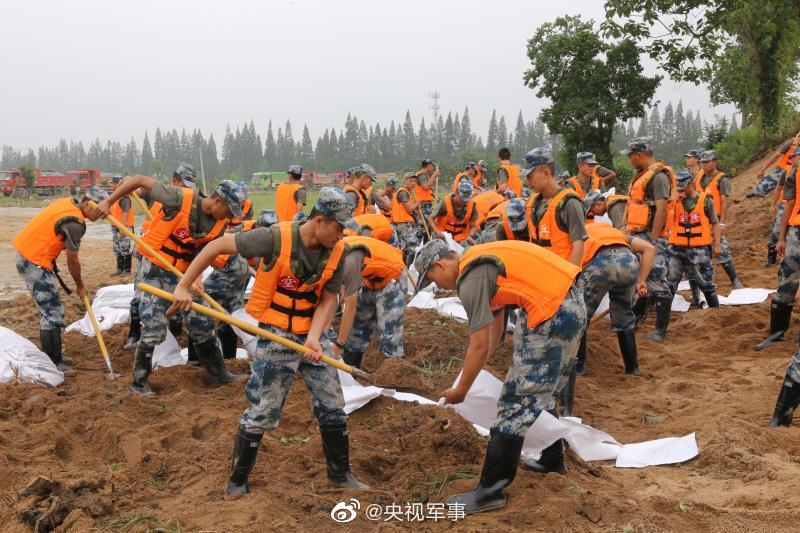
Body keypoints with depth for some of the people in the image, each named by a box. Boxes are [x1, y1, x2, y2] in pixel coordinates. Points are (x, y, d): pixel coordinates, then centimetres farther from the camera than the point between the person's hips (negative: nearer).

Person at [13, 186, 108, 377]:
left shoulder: (66, 202, 6)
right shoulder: (75, 223, -20)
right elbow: (72, 261, -11)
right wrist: (80, 286, 3)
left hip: (25, 252, 10)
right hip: (35, 263, -10)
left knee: (49, 309, 19)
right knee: (52, 313, -4)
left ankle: (50, 354, 30)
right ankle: (52, 365, 0)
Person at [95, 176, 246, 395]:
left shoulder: (220, 224, -6)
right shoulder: (181, 199, -24)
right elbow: (140, 180, -19)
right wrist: (108, 202, -17)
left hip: (182, 273, 6)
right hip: (155, 269, -6)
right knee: (153, 328, -5)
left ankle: (219, 373, 26)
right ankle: (139, 382, 14)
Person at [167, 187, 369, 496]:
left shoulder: (337, 251, -6)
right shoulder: (276, 238, -22)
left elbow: (329, 298, -2)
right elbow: (217, 246, -16)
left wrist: (314, 338, -18)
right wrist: (183, 287, -17)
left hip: (311, 335, 6)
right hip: (276, 337, -5)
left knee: (333, 406, 12)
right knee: (262, 411, 0)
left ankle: (340, 474, 31)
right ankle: (237, 480, 21)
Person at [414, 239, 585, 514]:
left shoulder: (470, 280, -11)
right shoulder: (484, 262, 18)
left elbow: (480, 346, -12)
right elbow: (496, 326, 25)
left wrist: (460, 391, 2)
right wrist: (477, 367, 28)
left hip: (552, 315, -10)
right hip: (572, 303, 10)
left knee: (516, 400, -4)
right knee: (542, 388, 26)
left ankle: (491, 490, 2)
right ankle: (553, 457, 43)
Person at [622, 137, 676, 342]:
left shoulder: (658, 176, -14)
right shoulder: (641, 175, 17)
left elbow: (661, 210, -20)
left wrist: (653, 240, -23)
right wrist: (628, 229, 19)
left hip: (652, 236, -10)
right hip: (637, 235, 10)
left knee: (656, 281, -7)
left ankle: (661, 329, -2)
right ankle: (638, 315, 34)